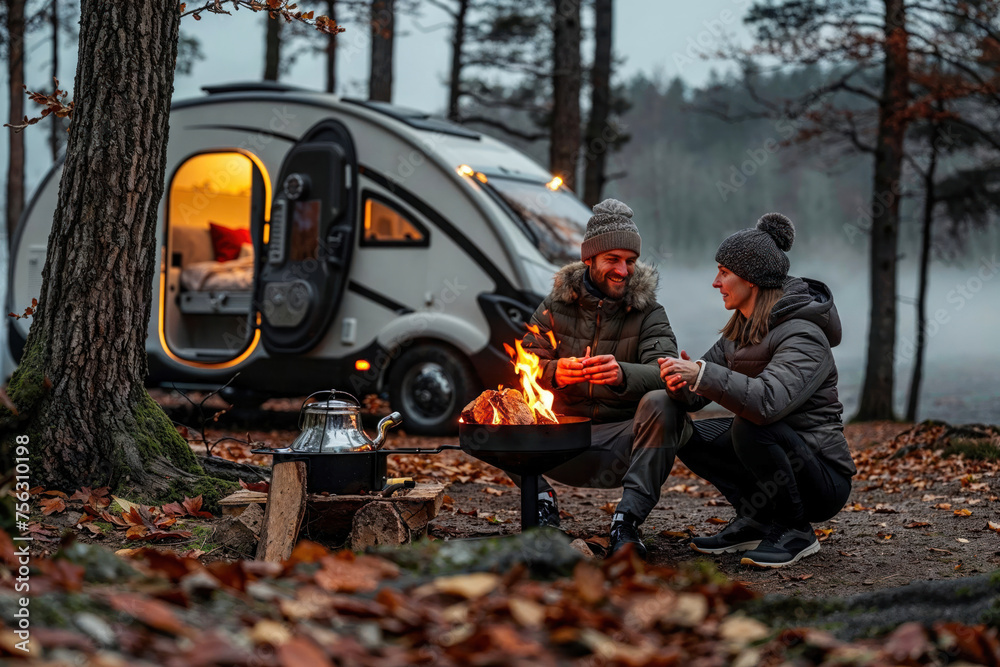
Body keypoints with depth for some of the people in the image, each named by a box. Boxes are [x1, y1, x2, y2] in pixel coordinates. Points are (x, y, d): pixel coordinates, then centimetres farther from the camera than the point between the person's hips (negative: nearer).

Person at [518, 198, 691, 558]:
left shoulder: (649, 313, 2)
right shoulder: (557, 306, 8)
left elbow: (665, 372, -17)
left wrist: (622, 374, -40)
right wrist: (554, 372, -28)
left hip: (624, 444, -1)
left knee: (661, 403, -33)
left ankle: (627, 520, -29)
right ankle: (542, 503, -9)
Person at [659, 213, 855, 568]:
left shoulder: (803, 335, -20)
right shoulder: (740, 331, 7)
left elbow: (769, 402, -38)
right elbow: (695, 397, 6)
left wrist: (702, 374, -37)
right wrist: (682, 382, -17)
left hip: (823, 479, -8)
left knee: (750, 426, -32)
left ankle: (796, 532, -13)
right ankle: (756, 520, 5)